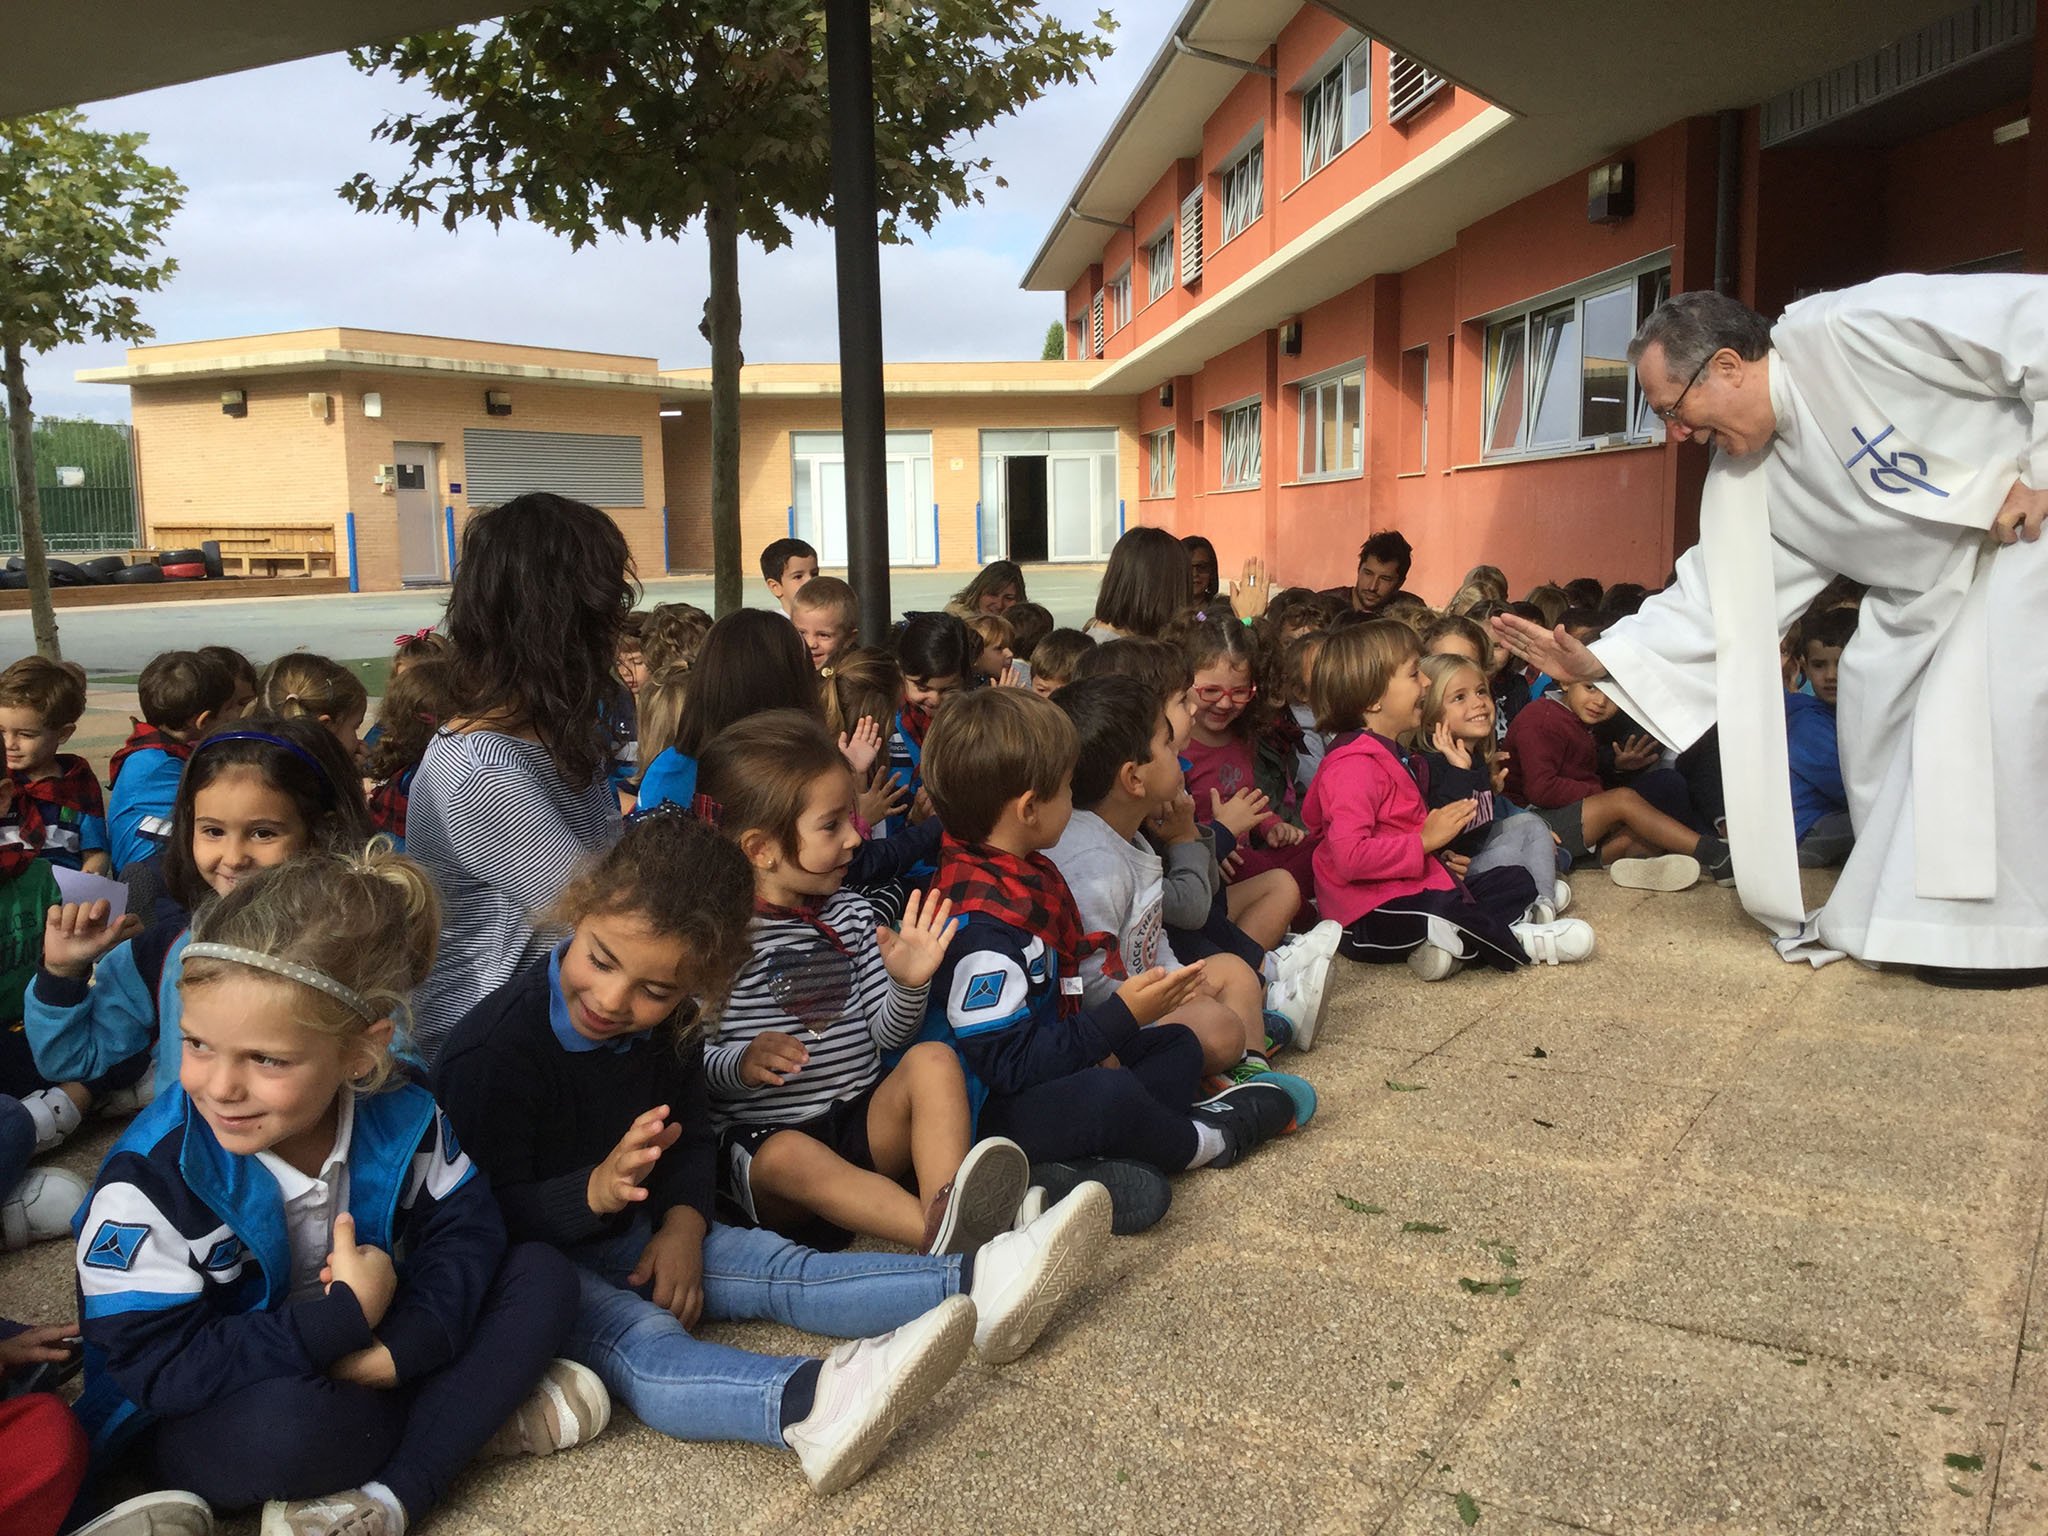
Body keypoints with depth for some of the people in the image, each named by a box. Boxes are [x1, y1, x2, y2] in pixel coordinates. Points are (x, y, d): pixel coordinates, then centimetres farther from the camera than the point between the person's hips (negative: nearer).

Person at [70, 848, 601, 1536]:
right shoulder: (152, 1176, -24)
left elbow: (464, 1230, -8)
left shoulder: (399, 1116, -13)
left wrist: (401, 1347, -26)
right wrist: (347, 1317, -28)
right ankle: (472, 1421, -13)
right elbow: (156, 1366, -24)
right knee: (289, 1420, -39)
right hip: (209, 1421, -5)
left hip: (359, 1364, 5)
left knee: (543, 1278, -9)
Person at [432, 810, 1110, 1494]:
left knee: (782, 1270, -9)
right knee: (640, 1340, -35)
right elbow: (484, 1212, -21)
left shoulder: (667, 1027, -2)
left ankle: (974, 1287, -19)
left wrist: (682, 1226, -10)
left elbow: (690, 1144, 9)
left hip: (629, 1236, 7)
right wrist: (596, 1190, -38)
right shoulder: (495, 1045, -22)